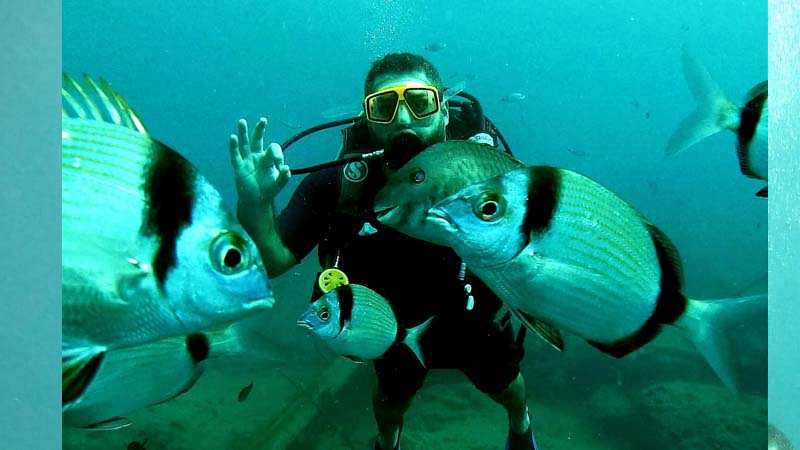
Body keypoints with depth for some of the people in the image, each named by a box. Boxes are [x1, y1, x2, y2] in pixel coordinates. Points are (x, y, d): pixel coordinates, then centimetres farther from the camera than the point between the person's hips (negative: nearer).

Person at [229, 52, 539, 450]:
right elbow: (273, 263, -24)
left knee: (504, 386, 28)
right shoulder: (337, 185, -29)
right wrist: (255, 206, -45)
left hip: (474, 320, 0)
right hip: (395, 326, 1)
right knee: (392, 398, 29)